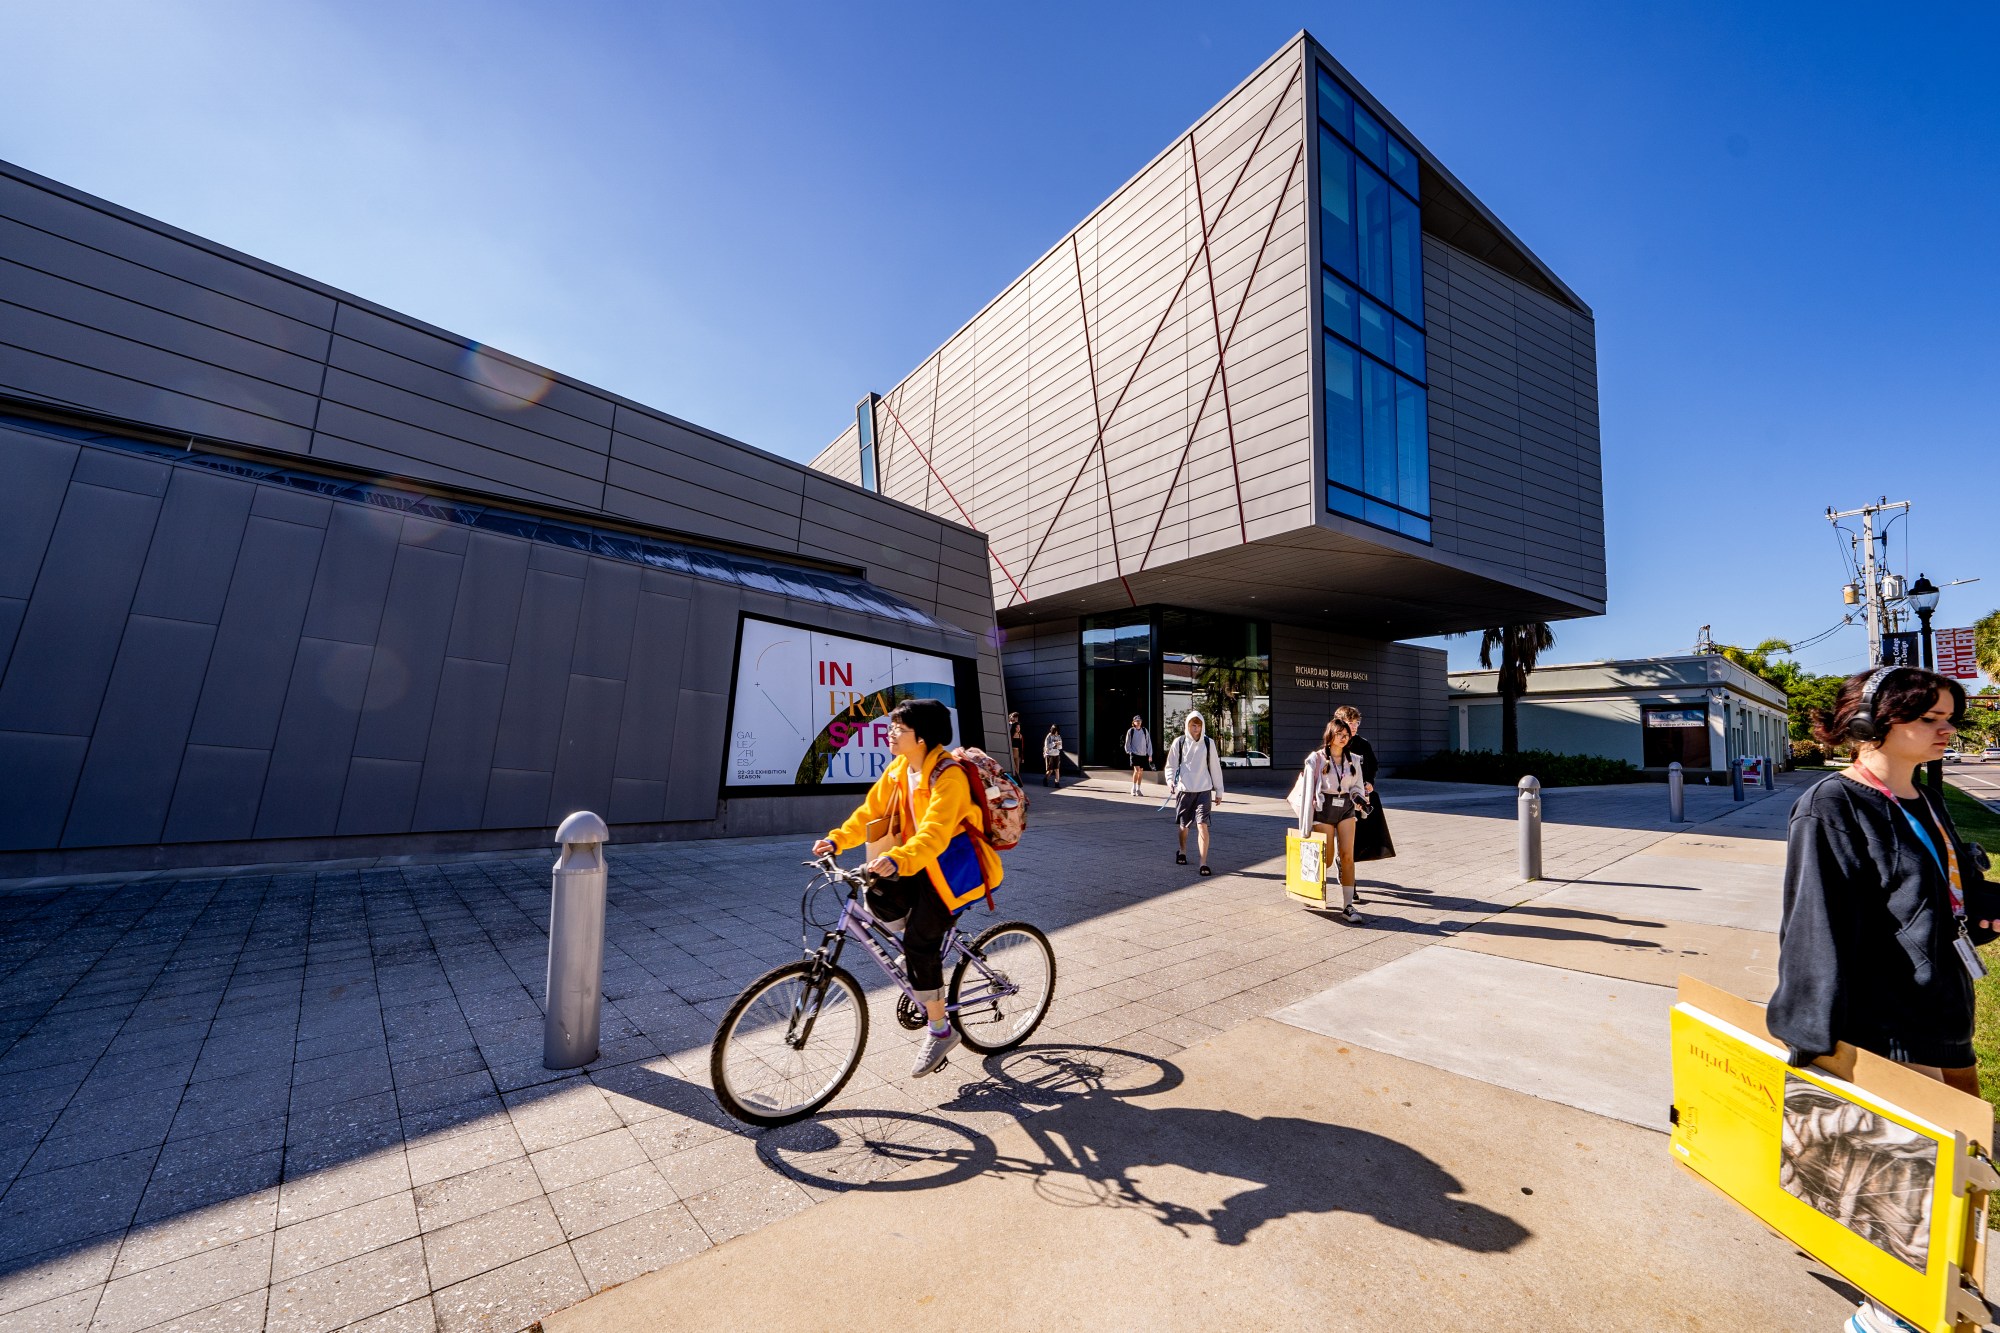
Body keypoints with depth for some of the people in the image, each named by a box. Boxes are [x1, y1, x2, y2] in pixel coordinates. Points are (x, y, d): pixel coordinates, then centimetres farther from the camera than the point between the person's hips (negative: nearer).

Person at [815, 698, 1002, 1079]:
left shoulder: (949, 776, -25)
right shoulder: (898, 770, 0)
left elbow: (934, 833, -36)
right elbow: (870, 811, 2)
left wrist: (897, 860, -51)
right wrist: (837, 839, -11)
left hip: (956, 865, -7)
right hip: (922, 864, 7)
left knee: (920, 943, -12)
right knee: (877, 892, -18)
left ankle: (940, 1031, 9)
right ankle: (923, 957, 11)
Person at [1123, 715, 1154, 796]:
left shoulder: (1145, 730, 3)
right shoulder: (1130, 731, -2)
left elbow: (1149, 742, 8)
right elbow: (1127, 743, 7)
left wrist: (1150, 754, 6)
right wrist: (1129, 752, 1)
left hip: (1143, 755, 3)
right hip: (1134, 754, -3)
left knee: (1141, 772, 8)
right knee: (1136, 770, -17)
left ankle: (1138, 789, 20)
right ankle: (1134, 788, -4)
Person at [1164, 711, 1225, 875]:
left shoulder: (1208, 743, 2)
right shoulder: (1179, 742, 0)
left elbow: (1215, 768, 8)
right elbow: (1171, 765, 6)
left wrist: (1219, 791, 11)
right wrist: (1170, 780, -13)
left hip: (1204, 790, -1)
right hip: (1184, 790, 1)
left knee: (1202, 825, -13)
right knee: (1183, 825, 14)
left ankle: (1204, 863, -10)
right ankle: (1182, 852, 39)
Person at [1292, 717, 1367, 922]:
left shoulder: (1354, 760, 6)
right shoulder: (1316, 759, -7)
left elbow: (1357, 786, 16)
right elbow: (1307, 792, -8)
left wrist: (1359, 797, -10)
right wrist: (1305, 828, -11)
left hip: (1346, 809, 4)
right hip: (1323, 809, -4)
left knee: (1347, 856, -5)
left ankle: (1347, 906, 1)